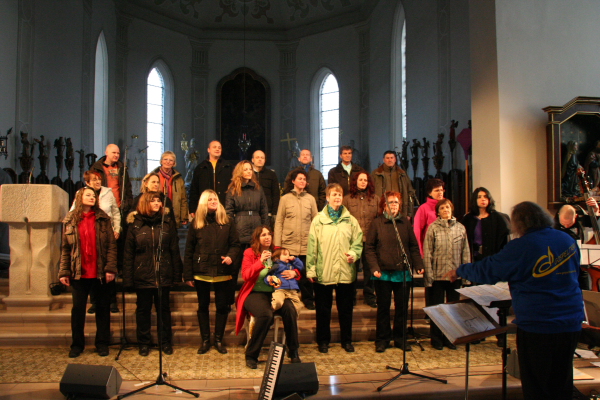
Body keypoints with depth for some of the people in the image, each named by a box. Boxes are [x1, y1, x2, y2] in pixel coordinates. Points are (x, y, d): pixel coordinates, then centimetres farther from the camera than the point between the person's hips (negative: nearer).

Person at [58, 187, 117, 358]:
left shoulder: (103, 219, 2)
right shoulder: (70, 220, 5)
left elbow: (111, 245, -2)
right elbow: (65, 248, 5)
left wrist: (110, 268, -11)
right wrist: (64, 272, -1)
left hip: (100, 273, -1)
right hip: (79, 273, 1)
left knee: (102, 308, 7)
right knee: (78, 308, 7)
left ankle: (102, 343, 18)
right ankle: (77, 344, 20)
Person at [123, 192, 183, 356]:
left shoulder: (168, 222, 3)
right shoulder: (135, 224, 1)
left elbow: (174, 250, 3)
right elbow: (128, 253, -1)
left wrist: (177, 274, -2)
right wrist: (128, 278, -6)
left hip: (163, 275, 1)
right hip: (143, 276, 0)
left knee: (164, 309, 10)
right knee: (143, 309, 10)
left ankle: (166, 342, 22)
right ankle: (144, 343, 23)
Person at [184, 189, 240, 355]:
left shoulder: (227, 222, 2)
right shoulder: (196, 224, 1)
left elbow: (235, 244, 4)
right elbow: (189, 251, 1)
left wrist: (231, 256, -18)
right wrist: (188, 274, -3)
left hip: (222, 272, 0)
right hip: (201, 273, 0)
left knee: (222, 306, 6)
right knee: (203, 306, 9)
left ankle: (219, 339, 20)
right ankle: (205, 340, 21)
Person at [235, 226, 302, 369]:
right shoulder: (250, 253, 3)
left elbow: (296, 269, 16)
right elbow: (246, 275, -11)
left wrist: (294, 273, -8)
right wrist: (260, 262, -23)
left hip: (275, 293, 3)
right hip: (255, 294, -3)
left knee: (290, 310, -28)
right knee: (266, 314, -34)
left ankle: (293, 352, -9)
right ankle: (251, 355, -15)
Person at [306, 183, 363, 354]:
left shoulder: (350, 220, 7)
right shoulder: (319, 220, 1)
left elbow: (358, 241, 8)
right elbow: (312, 246, -1)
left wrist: (354, 253, -13)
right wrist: (310, 269, -4)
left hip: (346, 272, 2)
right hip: (323, 272, -1)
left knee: (345, 308, 10)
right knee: (323, 309, 8)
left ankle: (347, 340, 24)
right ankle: (323, 341, 22)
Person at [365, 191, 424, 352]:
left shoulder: (405, 222, 8)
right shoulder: (377, 223, 0)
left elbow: (414, 246, 10)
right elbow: (369, 248, -2)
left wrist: (418, 265, -2)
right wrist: (374, 268, -13)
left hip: (403, 273, 3)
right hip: (383, 273, -3)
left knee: (402, 307, 9)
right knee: (383, 307, 6)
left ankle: (400, 339, 23)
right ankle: (382, 340, 18)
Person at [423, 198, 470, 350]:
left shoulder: (460, 228, 4)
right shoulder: (433, 228, -3)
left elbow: (465, 252, 7)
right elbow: (427, 253, -5)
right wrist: (429, 275, -10)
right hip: (438, 275, -2)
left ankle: (450, 338, 24)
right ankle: (436, 339, 19)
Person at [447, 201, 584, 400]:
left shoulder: (521, 246, -15)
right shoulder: (568, 240, 4)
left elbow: (487, 270, -8)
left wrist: (459, 271, 8)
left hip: (537, 325, -6)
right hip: (571, 323, 6)